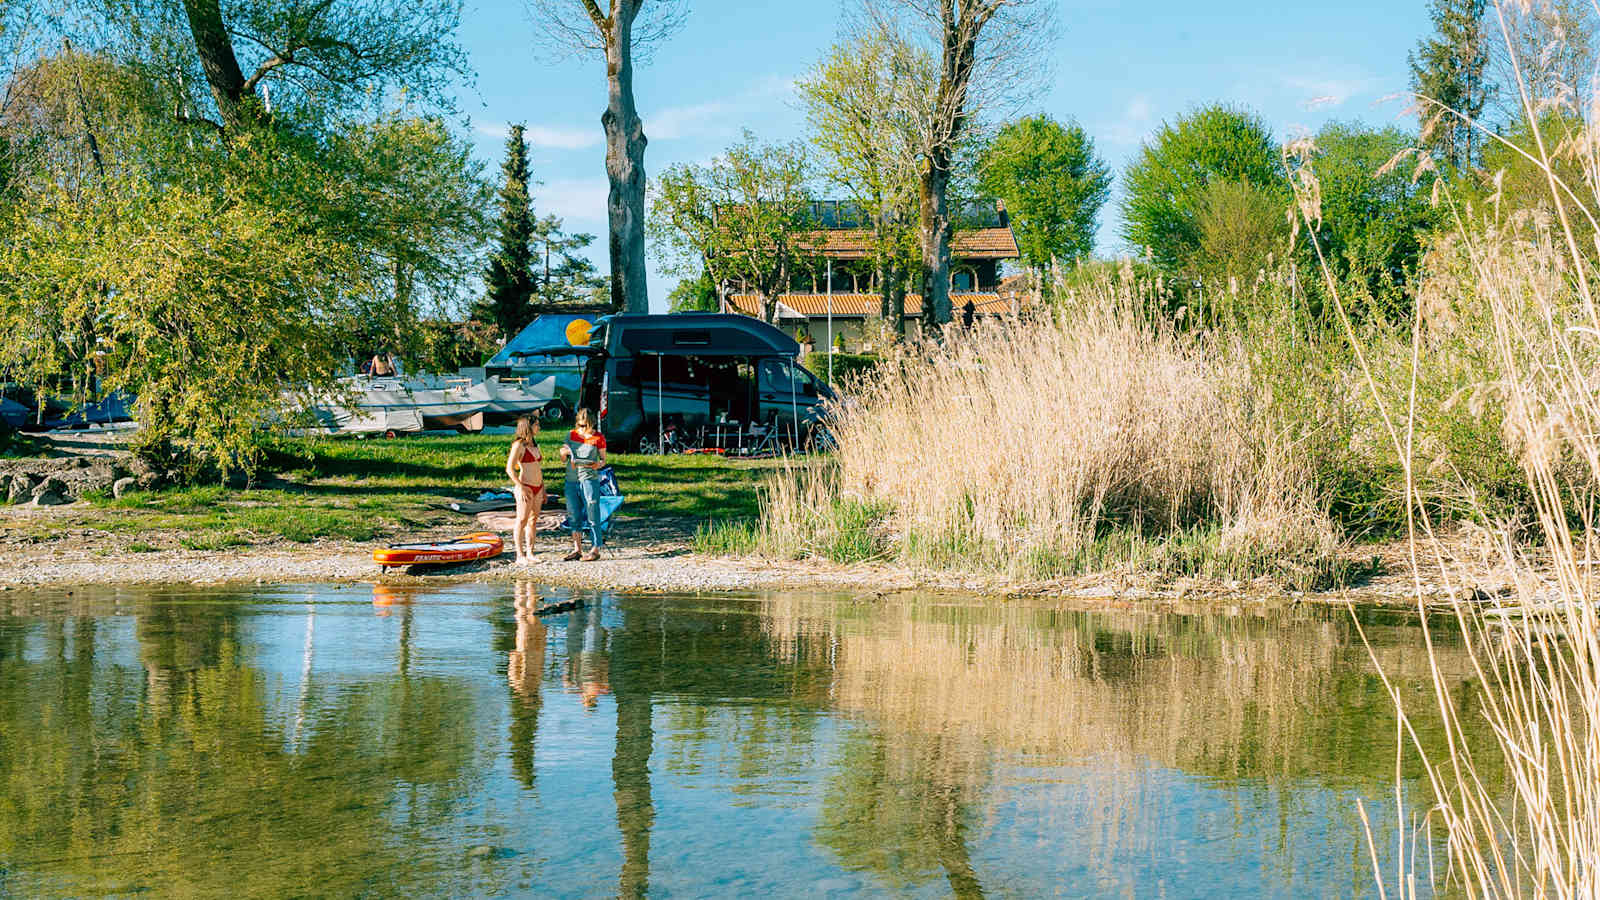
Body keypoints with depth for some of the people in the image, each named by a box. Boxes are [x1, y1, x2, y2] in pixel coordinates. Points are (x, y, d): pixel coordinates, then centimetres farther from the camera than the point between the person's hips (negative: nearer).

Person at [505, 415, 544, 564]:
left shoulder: (535, 445, 14)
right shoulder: (519, 445, -10)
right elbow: (509, 469, -14)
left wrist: (543, 489, 18)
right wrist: (521, 487, -19)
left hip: (537, 488, 8)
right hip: (525, 487, -8)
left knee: (533, 521, 9)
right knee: (522, 521, -6)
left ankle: (530, 554, 14)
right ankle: (520, 556, -4)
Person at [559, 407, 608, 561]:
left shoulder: (598, 438, 0)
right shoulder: (572, 435, 10)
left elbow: (603, 459, 6)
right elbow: (563, 459, 17)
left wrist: (599, 464, -17)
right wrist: (564, 452, -6)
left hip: (589, 478, -5)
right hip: (571, 479, 5)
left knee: (592, 516, -5)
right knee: (573, 516, 8)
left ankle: (595, 550, -1)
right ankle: (577, 549, 16)